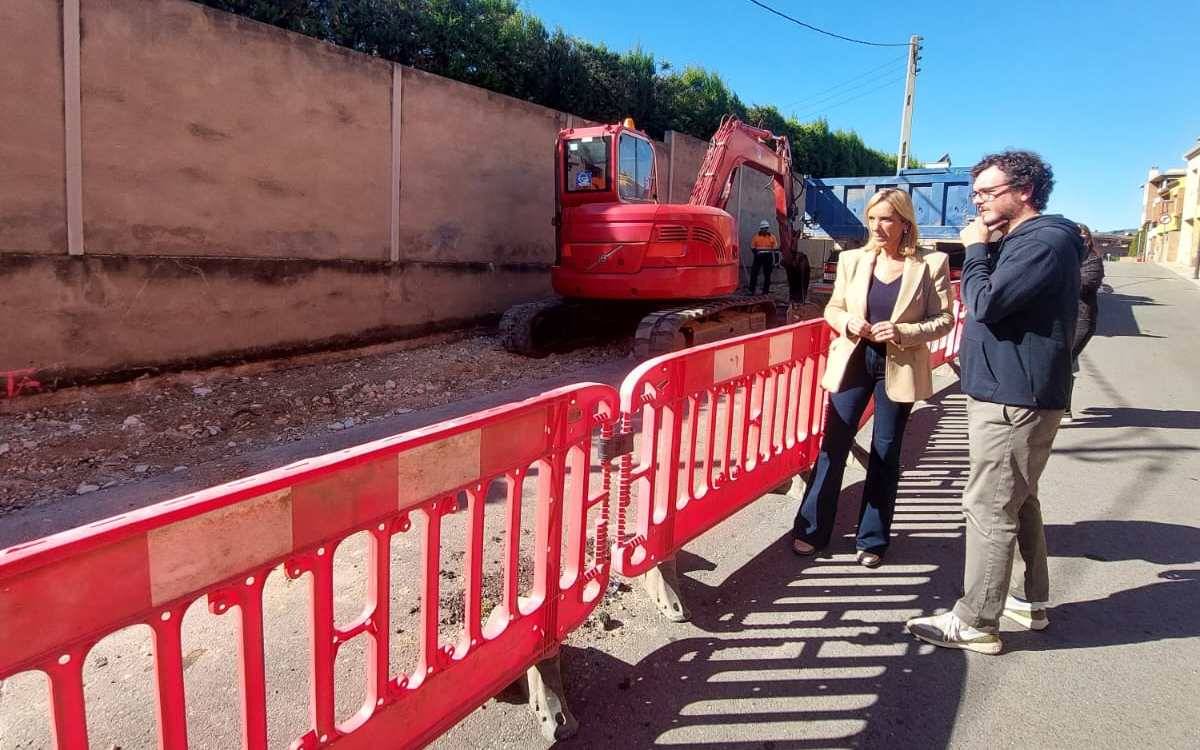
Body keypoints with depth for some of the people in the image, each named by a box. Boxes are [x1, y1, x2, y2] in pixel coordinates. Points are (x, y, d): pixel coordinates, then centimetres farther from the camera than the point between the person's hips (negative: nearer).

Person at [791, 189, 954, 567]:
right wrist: (847, 322, -13)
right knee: (832, 446, 5)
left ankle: (873, 539, 24)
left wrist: (903, 332, -20)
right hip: (853, 362, 2)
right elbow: (832, 308, 9)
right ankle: (811, 529, 18)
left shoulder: (931, 264, -6)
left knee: (885, 454, 9)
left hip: (898, 369, -1)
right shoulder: (852, 259, 0)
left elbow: (944, 319, -3)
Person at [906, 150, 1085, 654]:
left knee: (989, 509, -6)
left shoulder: (1044, 240, -15)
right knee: (1019, 501, 19)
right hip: (1012, 392, 11)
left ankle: (975, 623, 2)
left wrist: (975, 250, -9)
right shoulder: (1022, 240, 17)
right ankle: (1031, 601, 33)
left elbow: (985, 304, -22)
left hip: (1013, 399, -11)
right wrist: (982, 251, 7)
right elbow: (994, 301, 18)